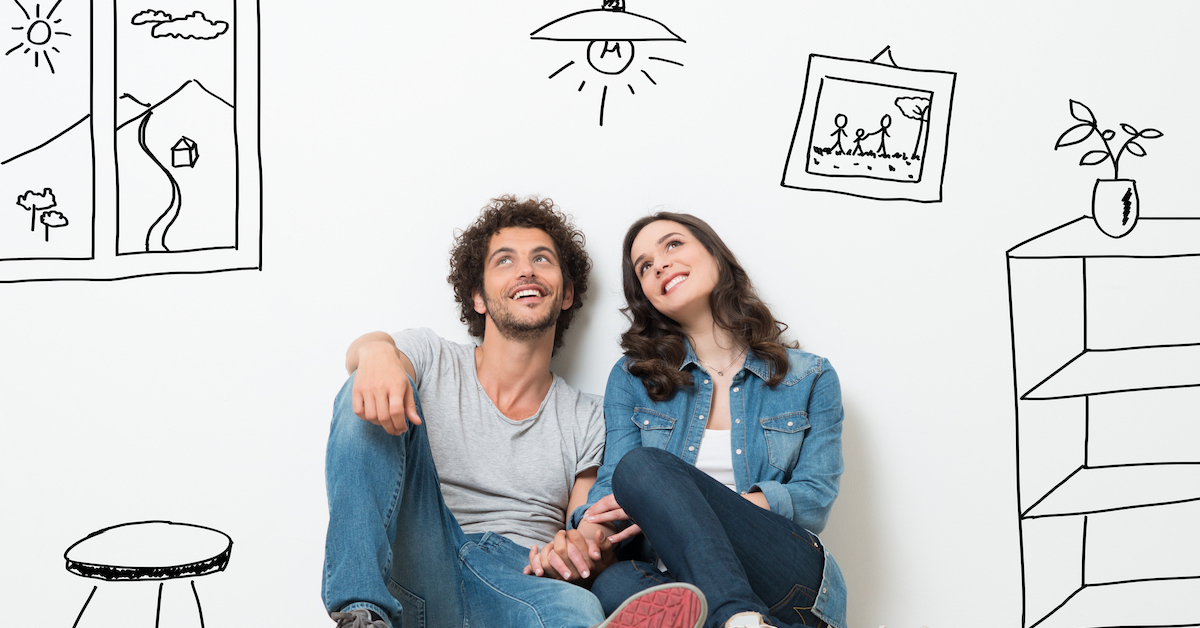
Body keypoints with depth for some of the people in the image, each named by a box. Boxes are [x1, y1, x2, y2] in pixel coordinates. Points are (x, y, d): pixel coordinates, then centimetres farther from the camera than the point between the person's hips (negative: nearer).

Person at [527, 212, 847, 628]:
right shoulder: (631, 379, 17)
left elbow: (815, 500, 1)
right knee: (616, 586, -37)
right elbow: (610, 491, 6)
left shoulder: (811, 379, 13)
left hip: (790, 579, -1)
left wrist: (687, 507, -14)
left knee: (642, 466, -27)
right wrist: (582, 535, -21)